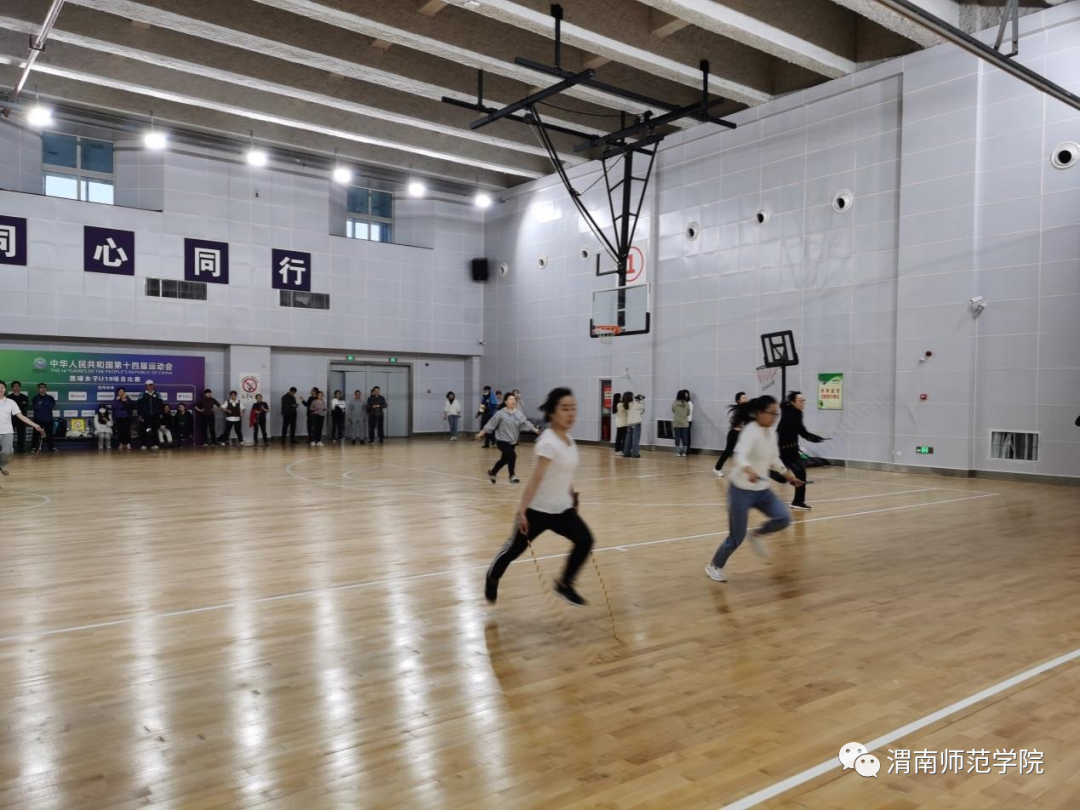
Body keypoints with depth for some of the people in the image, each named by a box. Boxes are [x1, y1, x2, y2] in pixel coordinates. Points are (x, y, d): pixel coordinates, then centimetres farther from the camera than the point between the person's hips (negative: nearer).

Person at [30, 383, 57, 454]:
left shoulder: (50, 398, 10)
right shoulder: (35, 397, 5)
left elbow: (52, 405, -9)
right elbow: (35, 406, -11)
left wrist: (41, 404, -11)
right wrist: (46, 406, -10)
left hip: (48, 418, 2)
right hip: (38, 419, -2)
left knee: (49, 433, 4)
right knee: (37, 433, -3)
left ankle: (51, 447, 9)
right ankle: (35, 448, 1)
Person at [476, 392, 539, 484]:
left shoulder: (519, 414, 0)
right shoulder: (500, 414, -11)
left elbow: (525, 423, -9)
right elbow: (491, 424, -6)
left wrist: (535, 429, -23)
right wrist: (481, 433, -3)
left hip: (512, 441, 6)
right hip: (502, 440, -6)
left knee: (505, 459, 19)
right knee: (512, 455, -24)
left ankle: (492, 472, 44)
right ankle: (512, 476, -8)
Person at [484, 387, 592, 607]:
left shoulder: (569, 441, 3)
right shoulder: (548, 443, -23)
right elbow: (536, 479, -26)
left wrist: (572, 497, 18)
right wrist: (521, 510, -26)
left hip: (562, 509, 7)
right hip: (538, 509, -7)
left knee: (585, 540, -12)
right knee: (515, 548, 11)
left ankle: (565, 585, 6)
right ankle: (492, 578, 40)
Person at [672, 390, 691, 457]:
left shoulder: (674, 403, -6)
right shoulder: (687, 404, -5)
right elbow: (688, 413, 7)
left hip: (676, 423, 0)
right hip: (685, 423, 0)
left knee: (677, 438, 3)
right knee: (684, 438, 5)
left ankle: (677, 452, 4)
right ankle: (684, 452, 7)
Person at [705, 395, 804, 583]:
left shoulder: (772, 433, 4)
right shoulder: (750, 431, -21)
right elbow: (740, 456, -37)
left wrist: (789, 476, 22)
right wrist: (750, 471, -56)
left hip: (762, 490, 7)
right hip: (741, 490, -7)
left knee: (784, 518, -11)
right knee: (737, 537, -1)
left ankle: (756, 535, 17)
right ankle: (714, 566, 23)